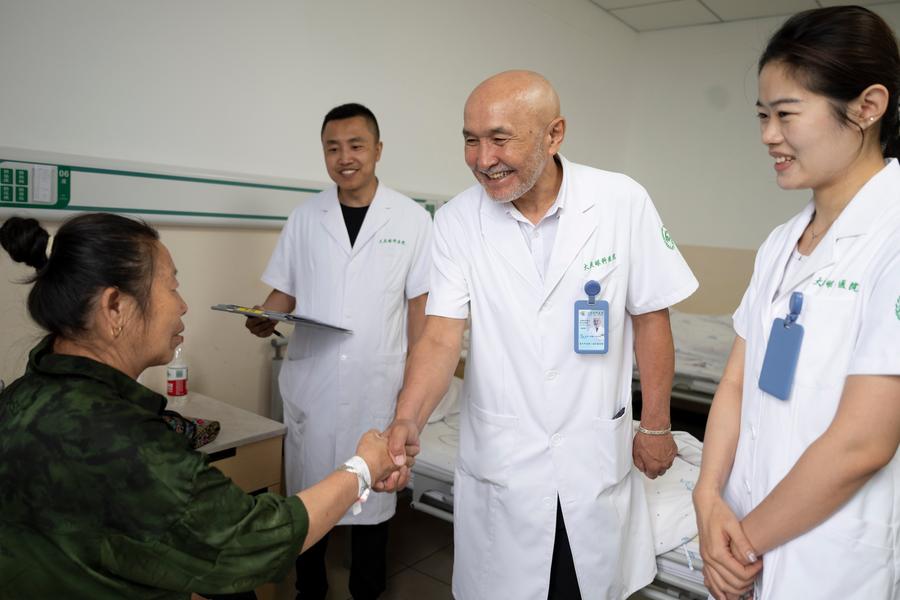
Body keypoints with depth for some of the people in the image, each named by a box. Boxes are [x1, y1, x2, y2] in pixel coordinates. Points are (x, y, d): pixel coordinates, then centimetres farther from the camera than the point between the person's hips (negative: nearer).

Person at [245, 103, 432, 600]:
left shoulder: (413, 219, -2)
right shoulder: (305, 217, 5)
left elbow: (419, 303, 0)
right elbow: (285, 291, 10)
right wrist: (266, 319, -12)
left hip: (377, 387, -2)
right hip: (310, 384, 2)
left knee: (371, 497, 11)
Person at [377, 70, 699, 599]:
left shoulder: (623, 202, -10)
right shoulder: (457, 221, -8)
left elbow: (650, 320, -2)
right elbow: (442, 336, -11)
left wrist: (656, 426, 3)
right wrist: (408, 421, -27)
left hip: (597, 457, 0)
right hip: (498, 461, 1)